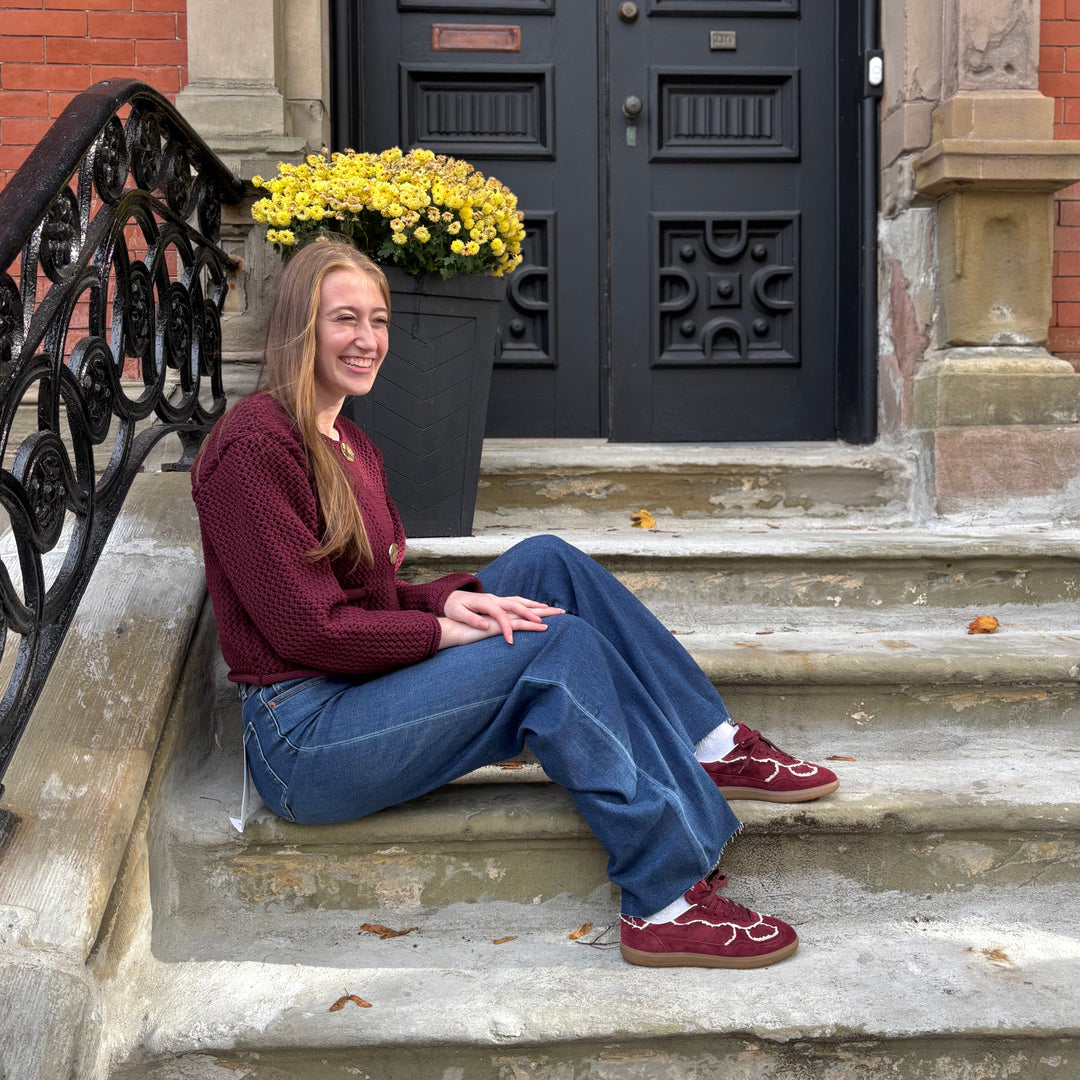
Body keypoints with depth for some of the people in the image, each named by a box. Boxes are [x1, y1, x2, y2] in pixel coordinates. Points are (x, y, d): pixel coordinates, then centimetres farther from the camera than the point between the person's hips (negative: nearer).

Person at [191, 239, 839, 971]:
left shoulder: (349, 444, 16)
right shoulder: (255, 444, -14)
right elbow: (308, 628, -18)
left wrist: (453, 598, -6)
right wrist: (450, 628, -14)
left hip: (367, 689, 9)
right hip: (302, 738, -9)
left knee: (546, 561, -3)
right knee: (560, 644, -21)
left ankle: (709, 748, -1)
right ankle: (667, 900, -17)